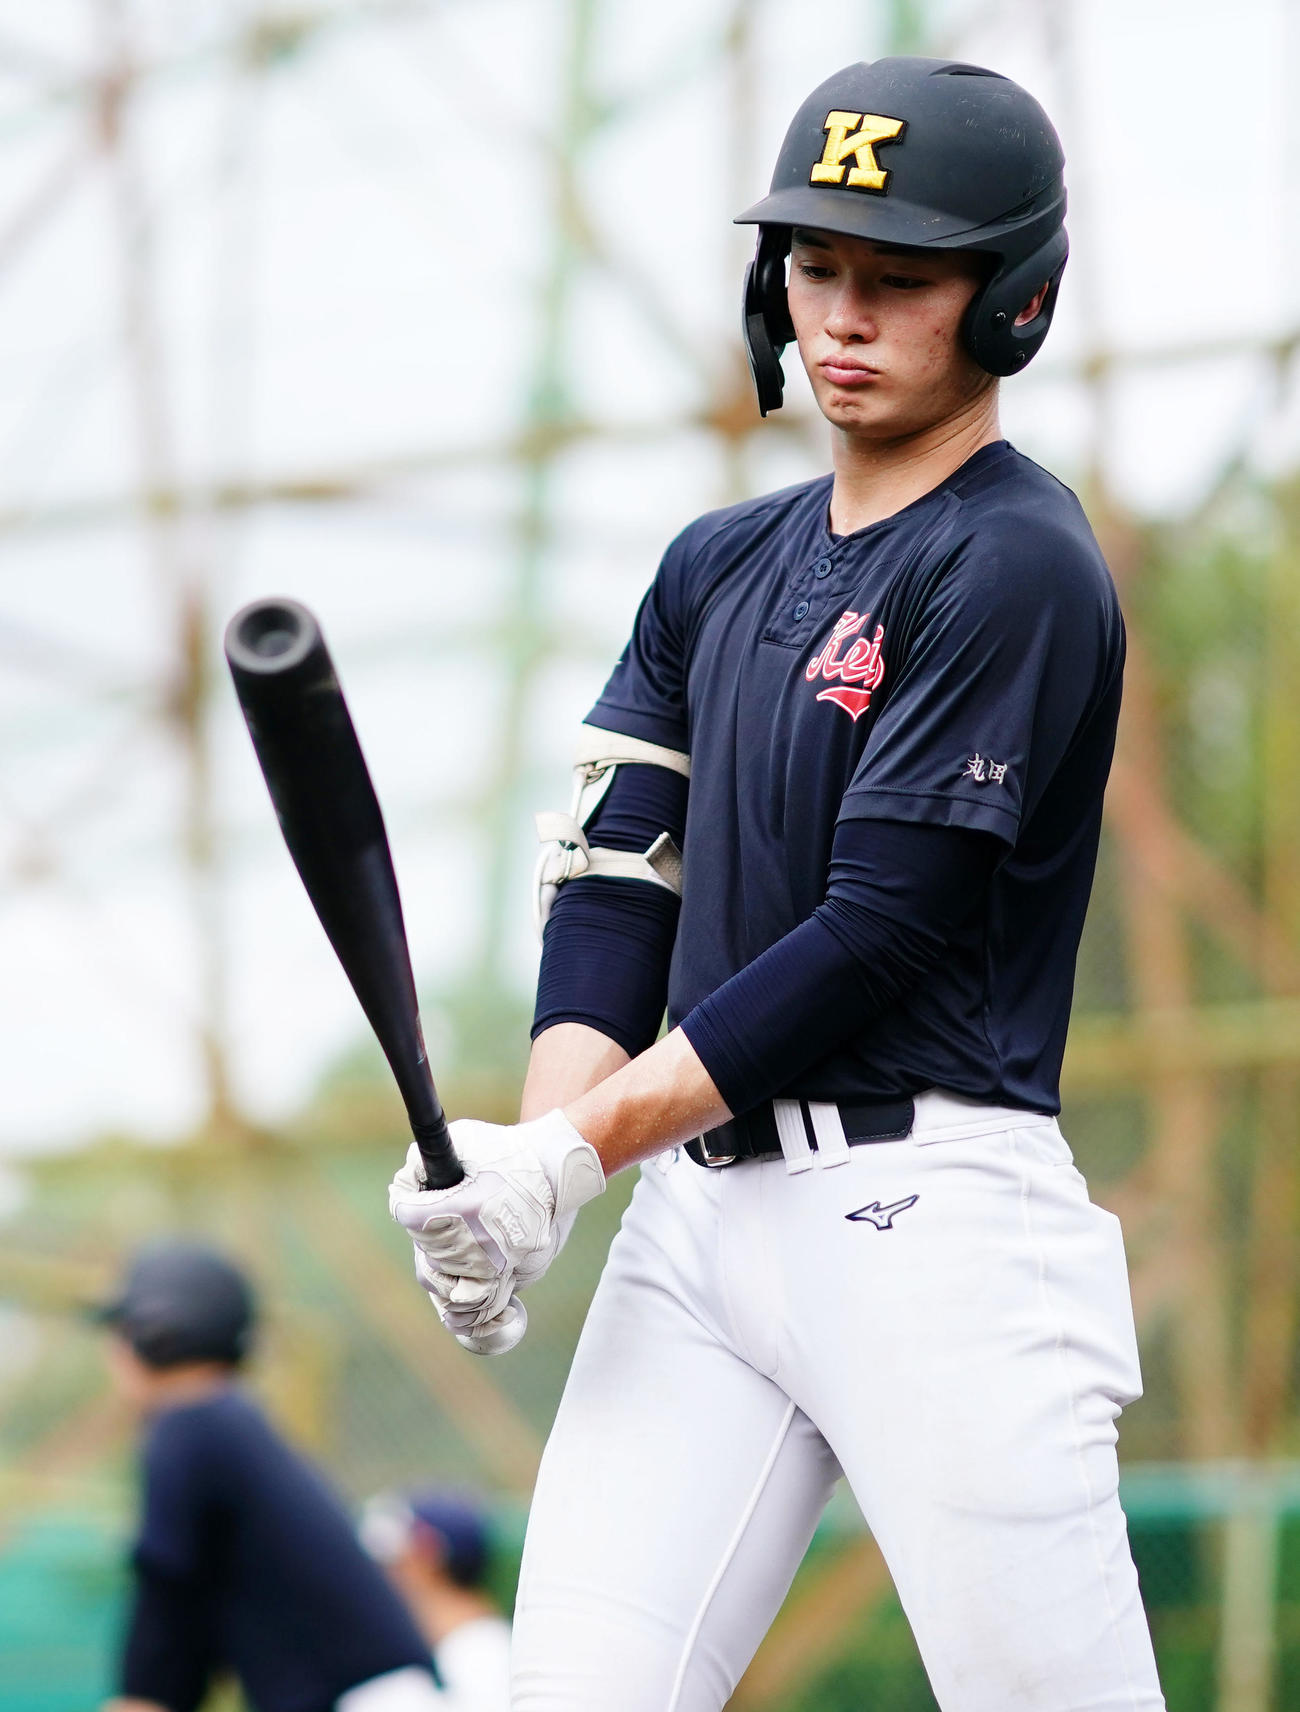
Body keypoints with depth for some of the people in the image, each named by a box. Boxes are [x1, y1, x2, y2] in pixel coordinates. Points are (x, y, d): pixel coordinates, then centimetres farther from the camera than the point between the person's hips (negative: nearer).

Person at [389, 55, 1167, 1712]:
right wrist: (525, 1159, -5)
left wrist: (582, 1150, -12)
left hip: (931, 1209, -7)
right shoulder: (720, 567, 18)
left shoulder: (1018, 566, -6)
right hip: (698, 1206, 7)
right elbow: (612, 884, 13)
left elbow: (879, 933, -12)